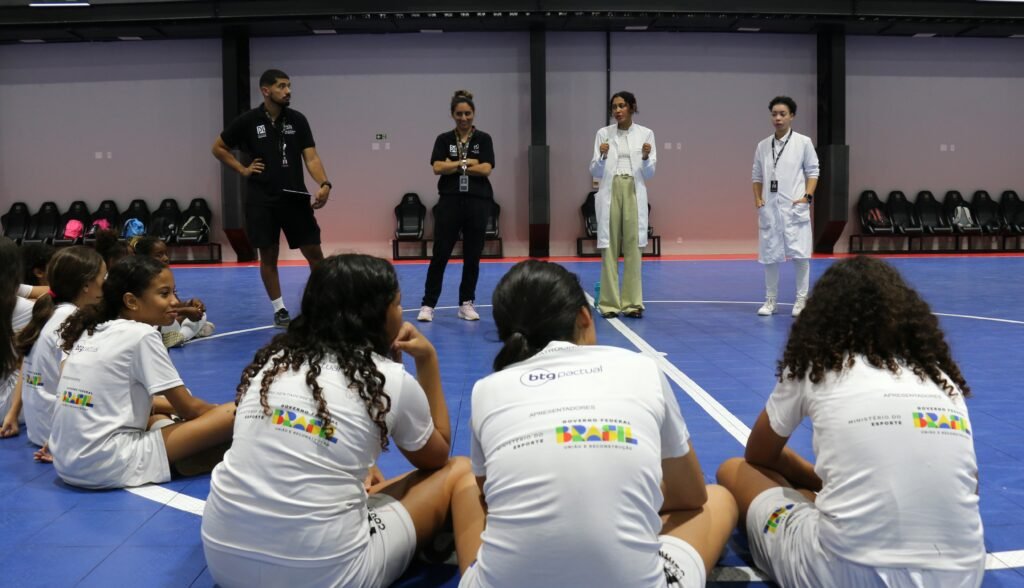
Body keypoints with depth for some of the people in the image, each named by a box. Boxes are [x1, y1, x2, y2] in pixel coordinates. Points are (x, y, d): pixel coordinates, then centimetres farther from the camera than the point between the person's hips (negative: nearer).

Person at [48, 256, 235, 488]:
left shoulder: (92, 331, 14)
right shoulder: (141, 335, -7)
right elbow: (188, 409, -3)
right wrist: (222, 410, 15)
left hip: (68, 464, 9)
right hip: (108, 467, -8)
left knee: (160, 418, 32)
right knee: (231, 414, -12)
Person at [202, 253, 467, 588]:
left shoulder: (271, 362, 10)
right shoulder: (390, 380, -2)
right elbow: (436, 457, 18)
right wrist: (428, 361, 18)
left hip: (223, 560, 6)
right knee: (459, 471, 12)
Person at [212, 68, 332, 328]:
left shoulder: (298, 120, 2)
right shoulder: (247, 121, -2)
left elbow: (311, 157, -4)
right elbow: (218, 148, 10)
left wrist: (324, 184, -21)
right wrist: (243, 169, 0)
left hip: (295, 197, 1)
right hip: (261, 199, -1)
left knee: (314, 252, 0)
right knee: (268, 256, 5)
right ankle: (279, 308, 18)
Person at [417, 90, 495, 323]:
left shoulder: (484, 139, 4)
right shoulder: (444, 139, 6)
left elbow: (486, 169, -10)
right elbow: (438, 168, -7)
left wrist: (454, 166, -8)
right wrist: (467, 163, -9)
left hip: (478, 202, 0)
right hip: (449, 202, 0)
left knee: (472, 256, 5)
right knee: (440, 254, -2)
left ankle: (466, 304, 16)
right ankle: (428, 304, 2)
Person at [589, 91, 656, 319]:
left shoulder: (645, 133, 5)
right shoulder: (603, 133, 5)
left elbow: (649, 173, 4)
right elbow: (595, 172, 4)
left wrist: (646, 158, -15)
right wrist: (602, 157, -15)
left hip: (634, 193, 0)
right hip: (610, 192, 0)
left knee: (633, 247, -1)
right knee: (609, 247, -2)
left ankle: (632, 302, 4)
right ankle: (609, 303, 3)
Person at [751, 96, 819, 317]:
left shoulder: (803, 142, -1)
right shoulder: (763, 146, 8)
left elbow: (812, 172, 1)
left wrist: (807, 197, -10)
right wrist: (757, 199, 2)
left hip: (795, 207, -3)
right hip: (769, 207, 3)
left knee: (800, 254, -4)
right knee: (769, 255, 7)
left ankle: (801, 300, 8)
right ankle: (770, 300, 18)